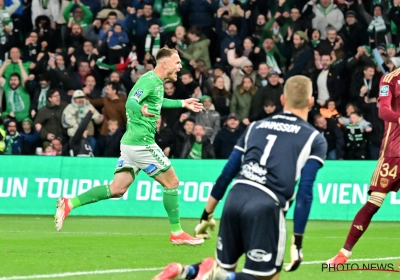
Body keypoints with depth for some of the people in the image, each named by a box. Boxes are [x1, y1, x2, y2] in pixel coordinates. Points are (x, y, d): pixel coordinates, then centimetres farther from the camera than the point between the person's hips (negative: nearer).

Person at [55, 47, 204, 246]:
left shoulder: (157, 82, 16)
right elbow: (131, 102, -28)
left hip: (131, 142, 10)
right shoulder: (150, 80, -13)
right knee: (172, 182, 0)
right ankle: (177, 233, 7)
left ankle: (69, 204, -2)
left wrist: (182, 103, 42)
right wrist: (141, 110, -49)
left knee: (116, 190, 4)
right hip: (141, 142, -10)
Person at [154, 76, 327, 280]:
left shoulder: (256, 126, 22)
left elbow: (227, 174, 20)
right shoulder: (315, 140, 8)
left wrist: (207, 215, 26)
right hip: (266, 206, -5)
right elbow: (305, 193, -2)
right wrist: (297, 242, -3)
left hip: (236, 197, 5)